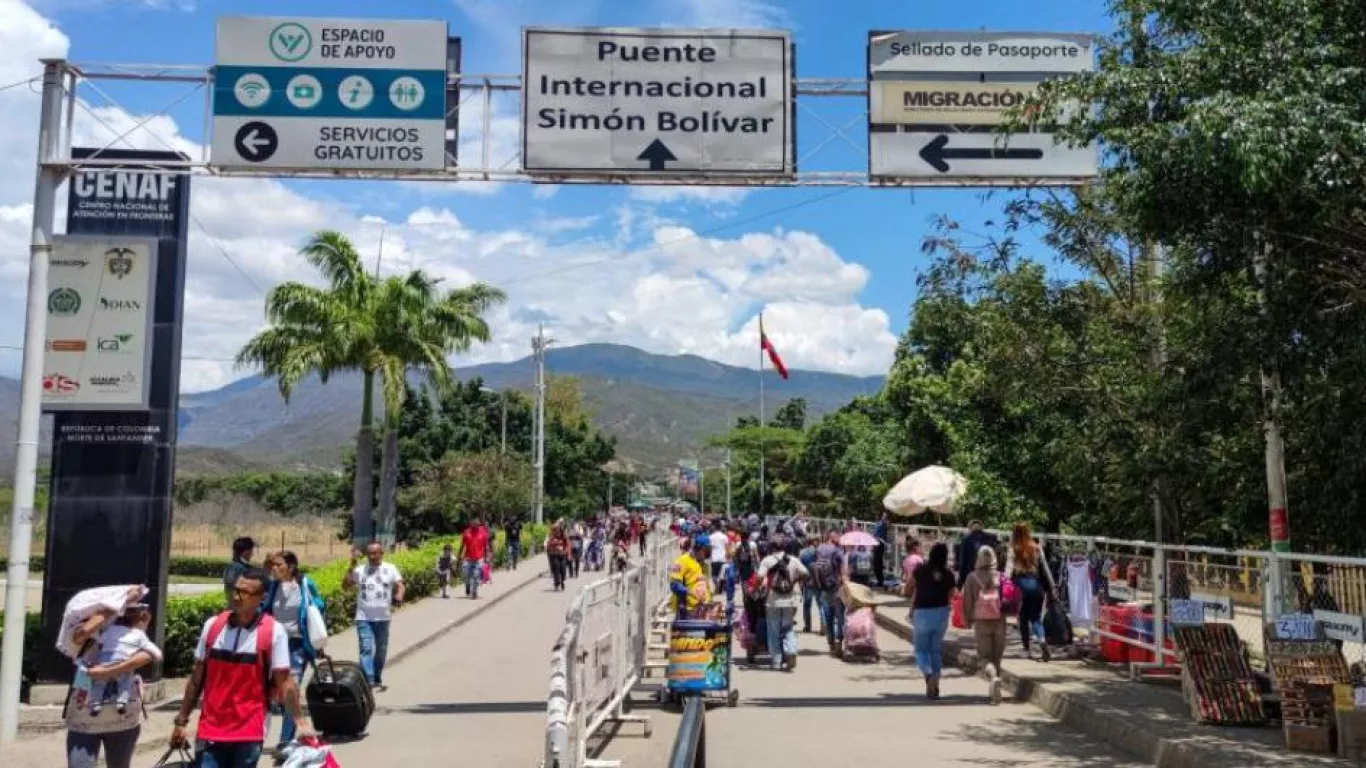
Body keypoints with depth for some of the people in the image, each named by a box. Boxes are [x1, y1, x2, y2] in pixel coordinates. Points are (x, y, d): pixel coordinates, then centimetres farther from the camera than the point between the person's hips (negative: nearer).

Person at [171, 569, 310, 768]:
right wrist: (181, 721, 9)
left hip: (249, 733, -2)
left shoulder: (274, 631, -9)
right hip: (210, 731, 2)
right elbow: (197, 677, 9)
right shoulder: (212, 625, 1)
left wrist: (300, 722, -13)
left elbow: (284, 682, -7)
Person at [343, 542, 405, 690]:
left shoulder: (390, 569, 3)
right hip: (364, 618, -1)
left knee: (381, 650, 13)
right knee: (366, 649, -12)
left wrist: (399, 596, -22)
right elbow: (345, 585, -3)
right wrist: (352, 566, -11)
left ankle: (377, 680, 29)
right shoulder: (360, 570, 3)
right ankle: (368, 681, -18)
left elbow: (400, 585, 0)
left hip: (383, 617, 1)